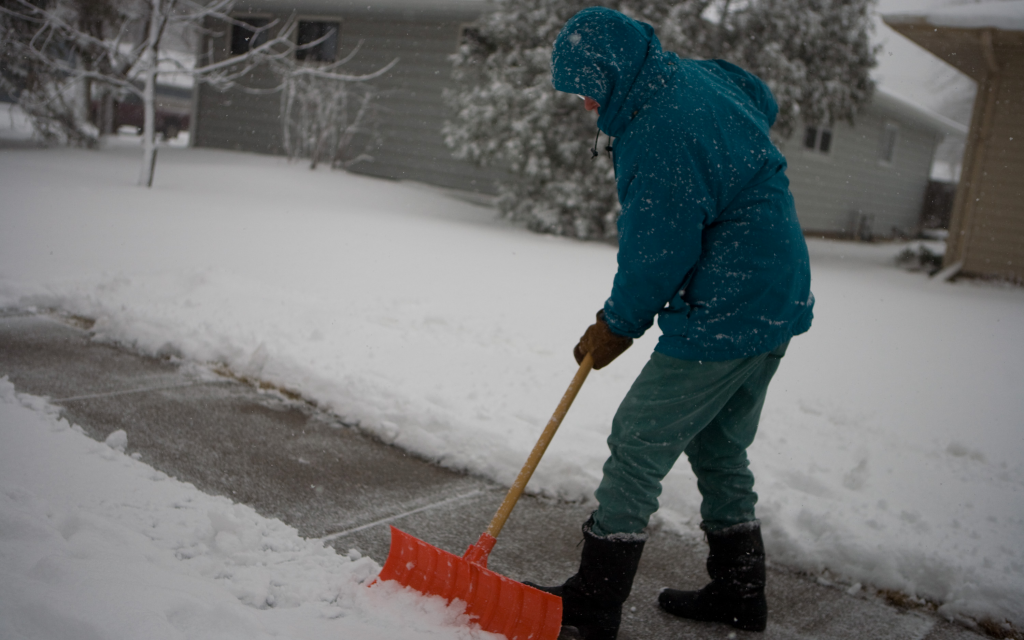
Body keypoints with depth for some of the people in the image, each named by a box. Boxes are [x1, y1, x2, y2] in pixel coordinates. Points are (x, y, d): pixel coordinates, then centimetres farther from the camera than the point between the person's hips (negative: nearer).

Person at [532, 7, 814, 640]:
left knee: (639, 444, -2)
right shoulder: (697, 73, 7)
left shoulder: (663, 131, -23)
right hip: (779, 303, 10)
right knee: (720, 449, 20)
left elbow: (658, 253, -19)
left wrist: (618, 325, -2)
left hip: (726, 316, -10)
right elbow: (764, 101, 29)